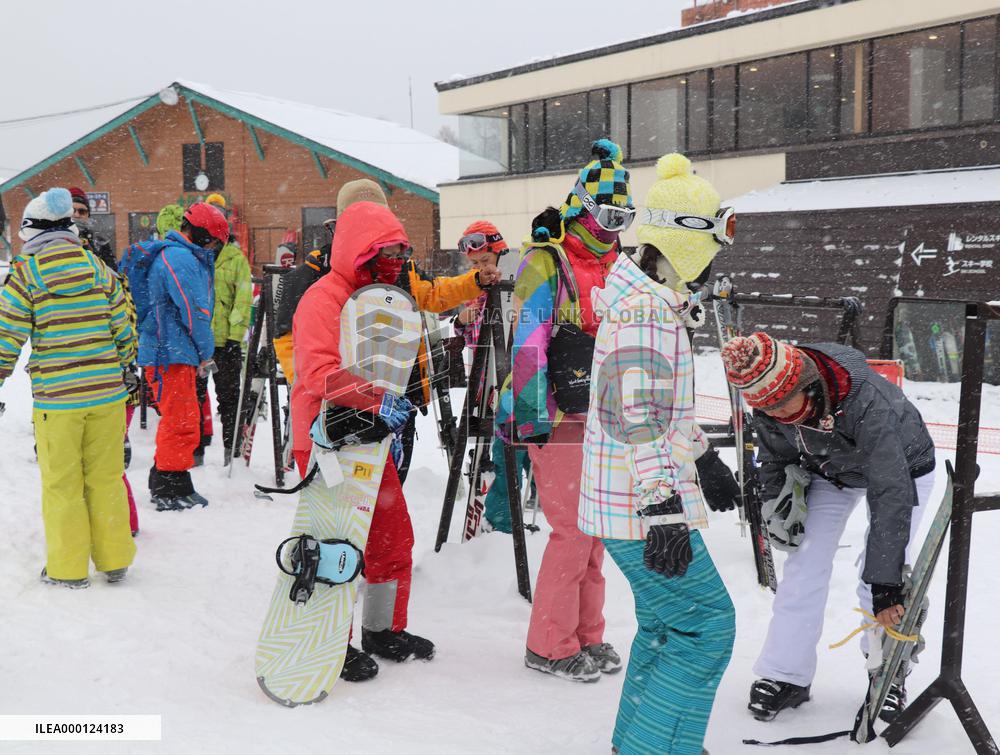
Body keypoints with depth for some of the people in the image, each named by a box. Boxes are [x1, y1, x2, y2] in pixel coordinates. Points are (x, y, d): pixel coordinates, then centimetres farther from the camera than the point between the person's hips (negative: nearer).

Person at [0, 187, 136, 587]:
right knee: (106, 478, 13)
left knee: (62, 483, 9)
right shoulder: (99, 269, 5)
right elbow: (123, 331, 8)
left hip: (56, 397, -3)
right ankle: (114, 561, 21)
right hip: (106, 392, 3)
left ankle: (68, 569, 17)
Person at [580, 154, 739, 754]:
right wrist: (663, 506, -30)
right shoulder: (645, 309, -19)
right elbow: (638, 417, -27)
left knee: (666, 623, 21)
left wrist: (702, 459, 32)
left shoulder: (659, 301, 15)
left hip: (643, 497, 11)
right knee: (706, 625, -5)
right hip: (640, 503, -11)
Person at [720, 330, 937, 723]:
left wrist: (885, 582, -42)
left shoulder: (868, 402, -45)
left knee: (879, 583, -12)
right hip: (829, 470, 5)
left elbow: (891, 494, -43)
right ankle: (786, 675, 10)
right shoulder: (769, 404, -27)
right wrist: (775, 504, -10)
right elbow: (775, 458, -2)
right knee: (805, 565, -2)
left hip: (900, 466, -4)